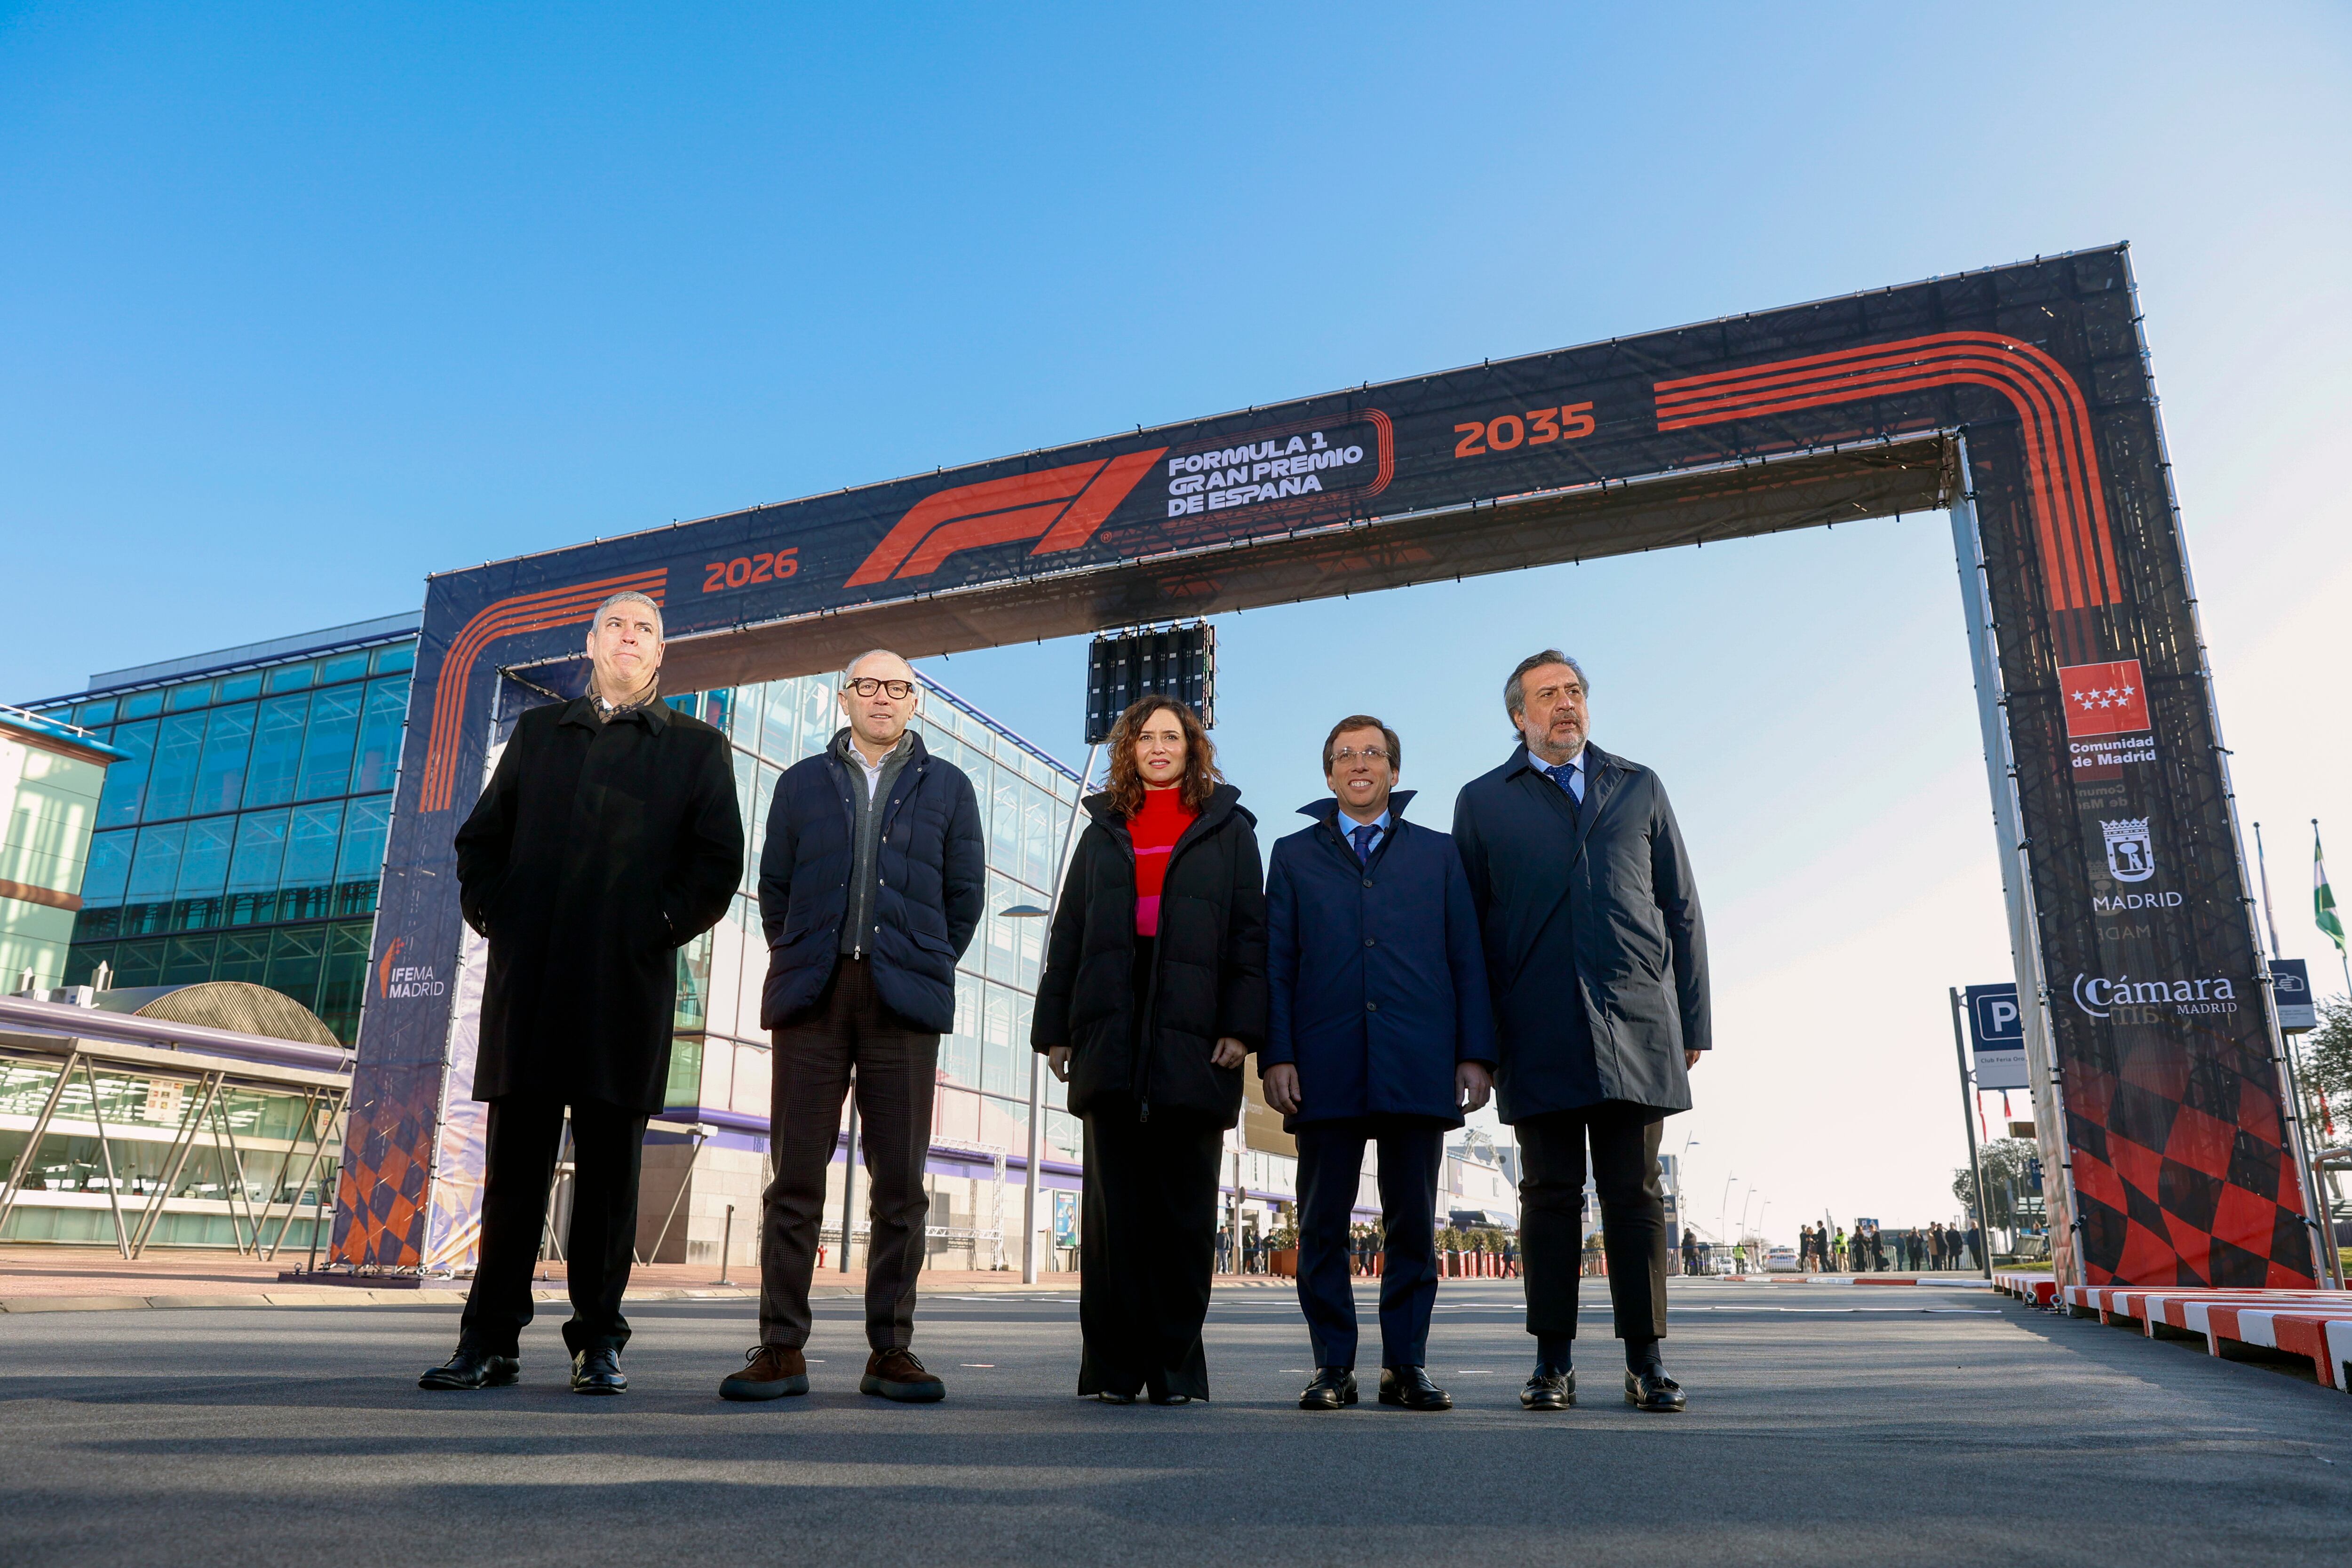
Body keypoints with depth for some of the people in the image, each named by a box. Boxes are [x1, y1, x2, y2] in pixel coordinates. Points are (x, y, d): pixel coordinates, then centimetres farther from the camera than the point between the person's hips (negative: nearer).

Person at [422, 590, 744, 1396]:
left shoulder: (696, 747, 11)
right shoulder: (537, 731, 20)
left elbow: (719, 859, 2)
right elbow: (481, 836, 17)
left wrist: (661, 928, -6)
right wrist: (492, 914, 3)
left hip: (627, 985, -2)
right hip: (527, 981, 2)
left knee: (609, 1169, 1)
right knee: (514, 1164, 4)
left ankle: (598, 1343, 9)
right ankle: (490, 1341, 12)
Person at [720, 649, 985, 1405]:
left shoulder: (947, 787, 14)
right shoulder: (802, 782, 16)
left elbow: (966, 894, 12)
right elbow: (774, 884, 14)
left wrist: (924, 968, 7)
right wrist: (798, 961, 7)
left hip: (904, 1001, 0)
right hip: (813, 994, 1)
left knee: (900, 1184, 0)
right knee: (795, 1177, 0)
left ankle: (891, 1350, 8)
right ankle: (782, 1349, 7)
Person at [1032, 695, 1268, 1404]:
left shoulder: (1228, 831, 13)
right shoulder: (1103, 833, 20)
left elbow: (1249, 931, 4)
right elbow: (1068, 935, 16)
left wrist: (1241, 1026, -8)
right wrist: (1055, 1028, 7)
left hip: (1192, 1039, -2)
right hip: (1110, 1036, 2)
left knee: (1184, 1207, 1)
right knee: (1114, 1204, 1)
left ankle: (1175, 1364, 9)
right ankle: (1114, 1365, 6)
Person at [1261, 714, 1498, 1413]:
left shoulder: (1438, 854, 16)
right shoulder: (1294, 856, 15)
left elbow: (1468, 959, 10)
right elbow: (1276, 965, 8)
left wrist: (1475, 1055, 1)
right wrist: (1277, 1056, -2)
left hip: (1418, 1068, 0)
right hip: (1325, 1070, 0)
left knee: (1413, 1224, 4)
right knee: (1322, 1225, 3)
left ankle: (1406, 1365, 14)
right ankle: (1333, 1367, 12)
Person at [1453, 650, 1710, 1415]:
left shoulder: (1639, 788, 17)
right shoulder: (1484, 802, 12)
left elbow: (1681, 909, 14)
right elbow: (1467, 923, 9)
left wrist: (1693, 1021, 7)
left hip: (1634, 1027, 1)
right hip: (1537, 1031, -1)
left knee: (1635, 1194, 3)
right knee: (1550, 1195, 2)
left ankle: (1646, 1360, 11)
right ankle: (1552, 1363, 9)